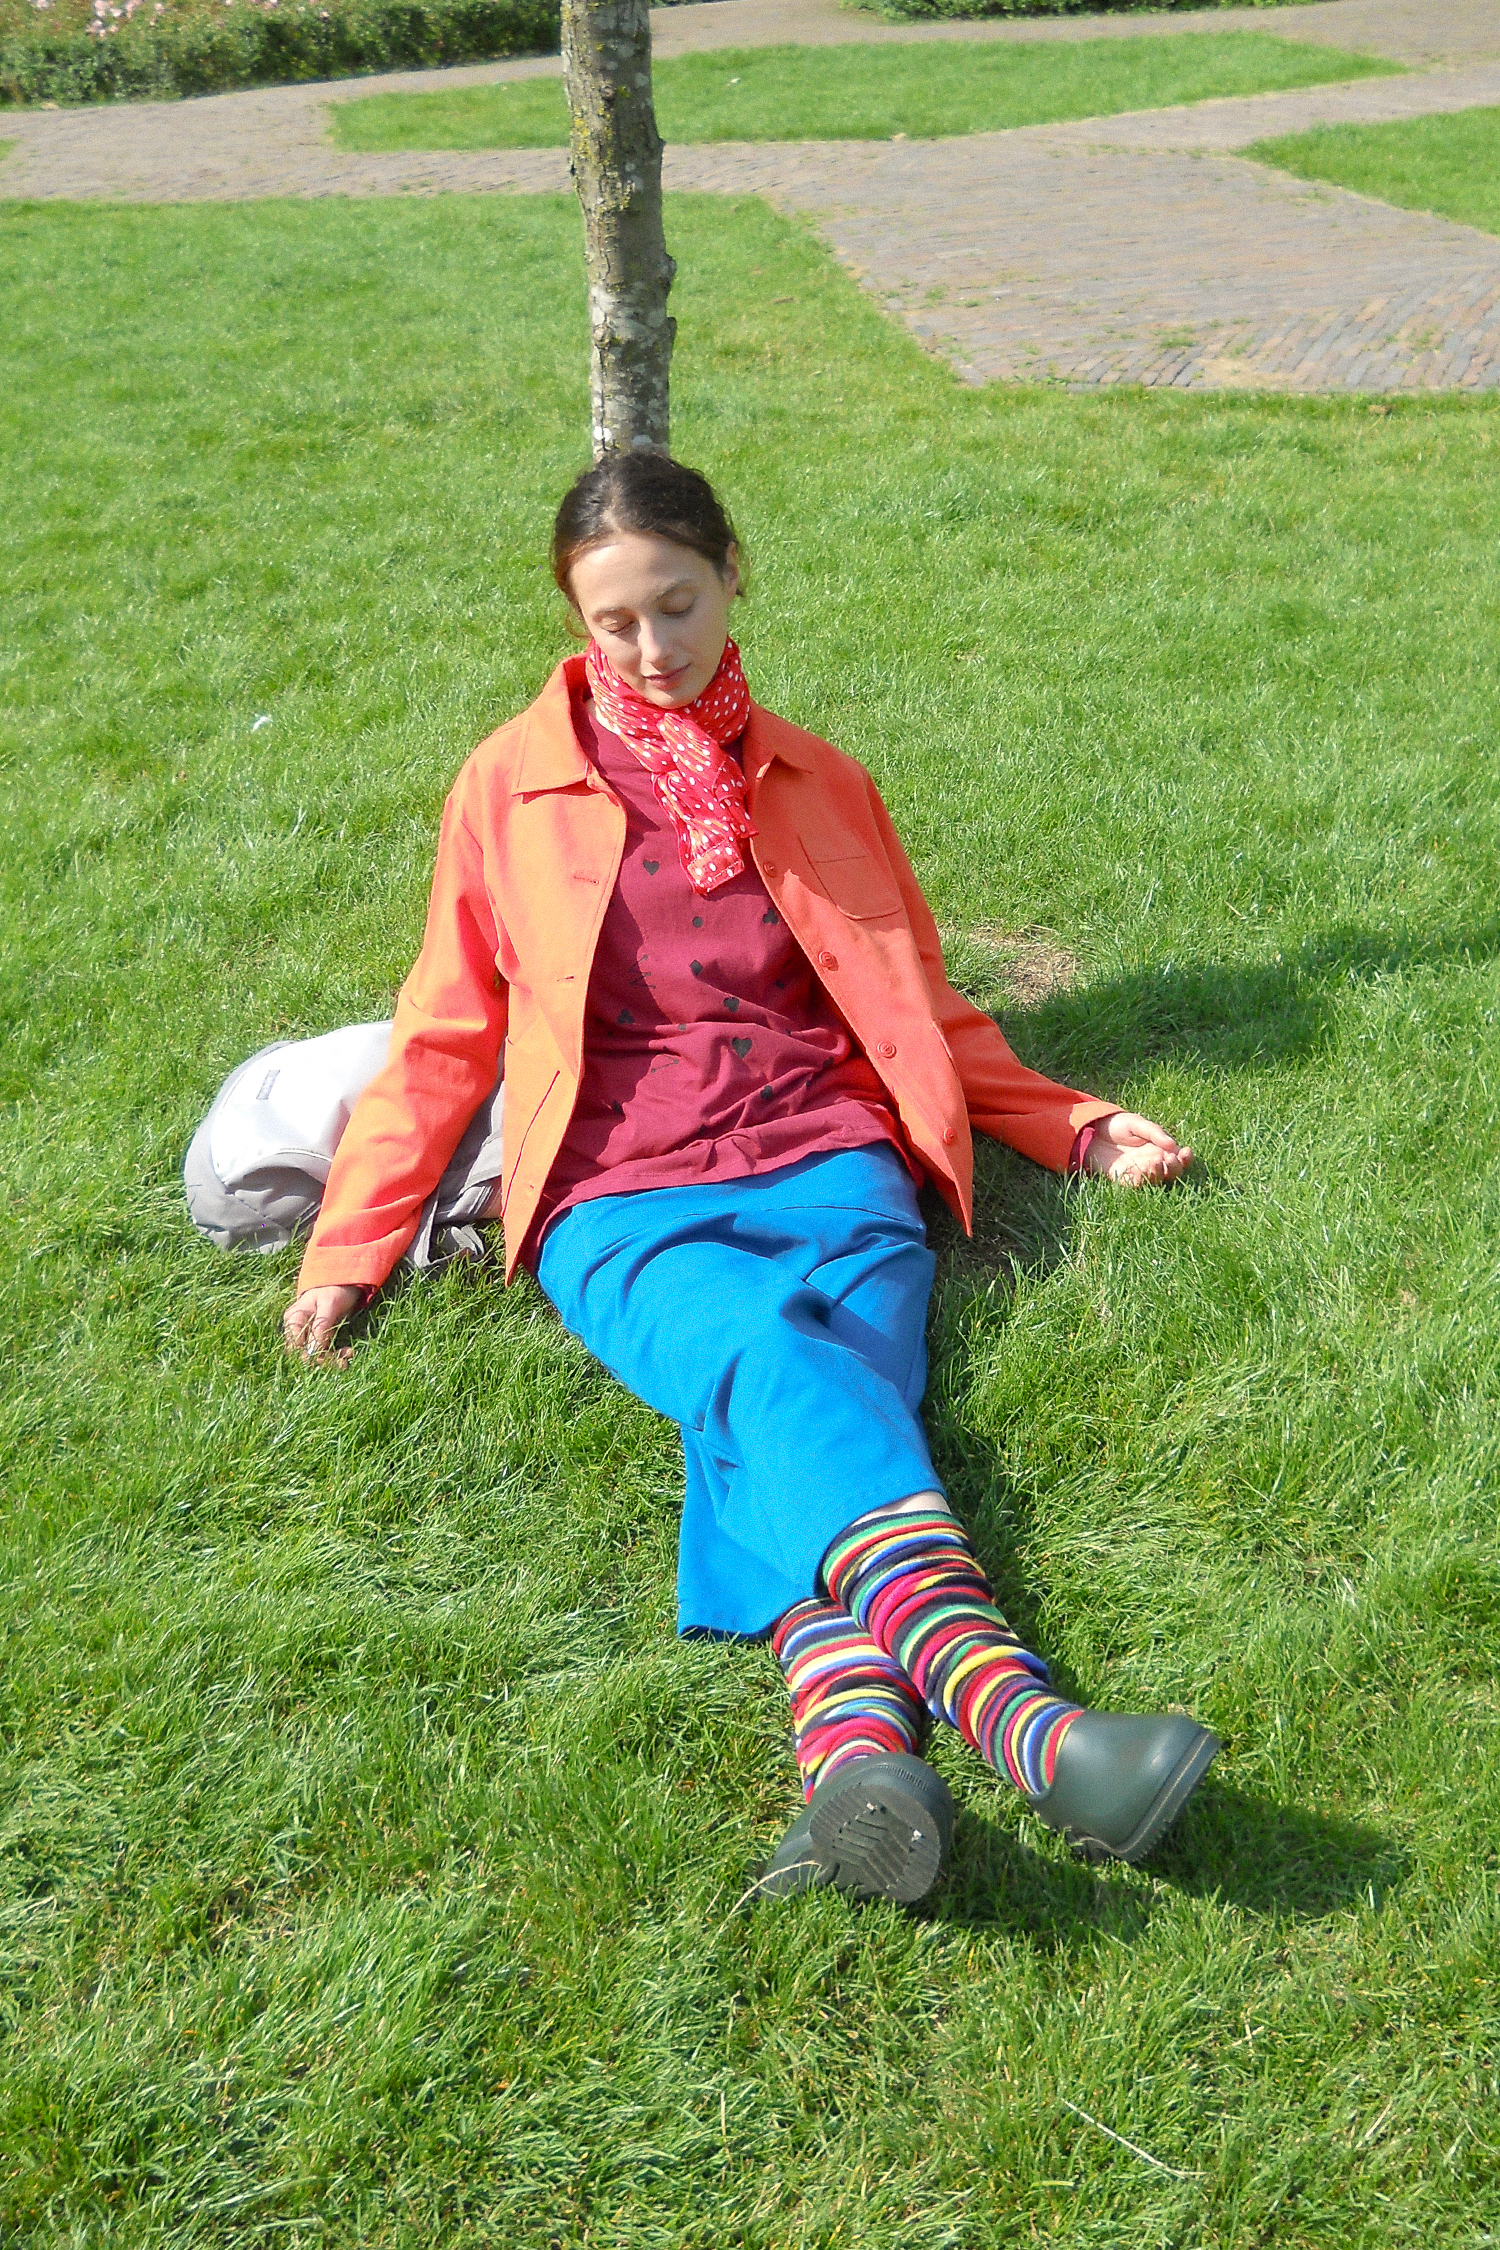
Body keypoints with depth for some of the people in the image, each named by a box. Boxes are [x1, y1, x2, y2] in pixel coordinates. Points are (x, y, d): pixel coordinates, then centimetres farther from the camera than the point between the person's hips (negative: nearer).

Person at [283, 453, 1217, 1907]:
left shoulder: (817, 784, 20)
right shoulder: (512, 786, 14)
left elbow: (918, 1009, 26)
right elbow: (446, 1035, 17)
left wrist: (1078, 1131, 18)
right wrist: (348, 1248, 10)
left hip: (824, 1162, 3)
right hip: (622, 1202, -2)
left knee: (785, 1419, -31)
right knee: (768, 1364, -36)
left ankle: (852, 1749, -55)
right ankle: (1014, 1713, -57)